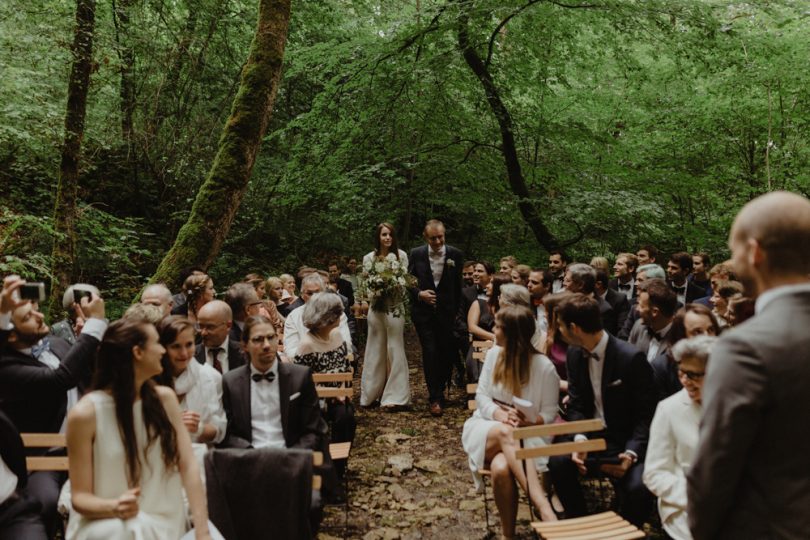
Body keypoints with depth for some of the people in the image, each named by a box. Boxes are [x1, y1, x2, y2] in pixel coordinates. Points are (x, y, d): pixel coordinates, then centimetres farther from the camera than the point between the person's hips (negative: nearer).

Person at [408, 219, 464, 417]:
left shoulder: (455, 255, -3)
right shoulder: (416, 254, -2)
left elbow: (457, 286, 4)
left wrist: (456, 311, 5)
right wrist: (419, 294, -12)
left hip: (446, 312, 1)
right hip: (424, 311, -1)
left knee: (446, 354, 8)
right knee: (430, 353, -4)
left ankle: (439, 391, 27)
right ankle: (435, 398, 3)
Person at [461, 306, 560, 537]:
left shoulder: (544, 367, -9)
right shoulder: (493, 354, 3)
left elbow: (549, 413, -4)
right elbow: (481, 395, 3)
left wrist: (526, 422, -24)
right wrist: (498, 414, -18)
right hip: (488, 426, 3)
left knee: (501, 468, -39)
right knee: (504, 432, -39)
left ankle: (508, 533, -22)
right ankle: (545, 510, -43)